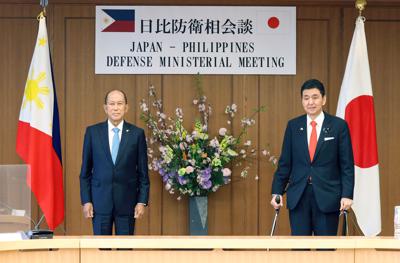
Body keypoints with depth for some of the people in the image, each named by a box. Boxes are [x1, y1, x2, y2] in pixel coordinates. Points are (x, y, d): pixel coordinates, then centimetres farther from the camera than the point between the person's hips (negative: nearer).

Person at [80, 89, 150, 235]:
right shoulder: (92, 132, 2)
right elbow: (85, 170, 4)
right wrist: (86, 201, -2)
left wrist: (142, 201, -3)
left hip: (127, 201, 0)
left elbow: (143, 172, 3)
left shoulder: (137, 134, 1)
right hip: (100, 200, 0)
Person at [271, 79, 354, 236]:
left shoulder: (338, 126, 0)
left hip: (327, 196, -2)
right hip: (298, 196, 2)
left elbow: (347, 165, -2)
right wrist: (277, 192, 3)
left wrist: (347, 195, -10)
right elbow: (285, 163, 9)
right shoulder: (293, 126, 7)